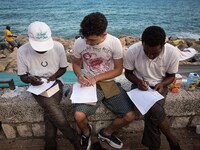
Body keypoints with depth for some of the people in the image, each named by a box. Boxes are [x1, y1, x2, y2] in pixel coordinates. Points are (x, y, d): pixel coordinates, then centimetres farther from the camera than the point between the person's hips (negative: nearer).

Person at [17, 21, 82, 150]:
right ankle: (75, 139, -6)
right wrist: (30, 79, -24)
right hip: (37, 86, 0)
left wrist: (53, 76, -17)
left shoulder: (58, 47, -11)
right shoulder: (22, 51, -12)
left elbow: (63, 68, 3)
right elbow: (23, 76, 0)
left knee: (50, 111, -24)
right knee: (53, 109, -26)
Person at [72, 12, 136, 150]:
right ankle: (86, 132, 16)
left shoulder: (114, 42, -14)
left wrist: (96, 78, -18)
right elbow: (76, 64, 6)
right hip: (89, 84, 0)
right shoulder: (79, 42, -11)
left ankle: (106, 133, 20)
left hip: (109, 83, 1)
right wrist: (80, 75, -17)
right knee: (79, 116, -24)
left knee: (130, 116, -12)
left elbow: (118, 70, -7)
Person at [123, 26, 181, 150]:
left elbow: (171, 75, -1)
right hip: (140, 85, 0)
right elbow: (128, 72, -4)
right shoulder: (133, 50, -21)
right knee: (155, 110, -27)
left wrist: (162, 84, -21)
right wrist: (138, 81, -23)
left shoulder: (173, 52, -18)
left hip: (159, 86, 1)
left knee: (152, 113, -26)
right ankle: (172, 140, 2)